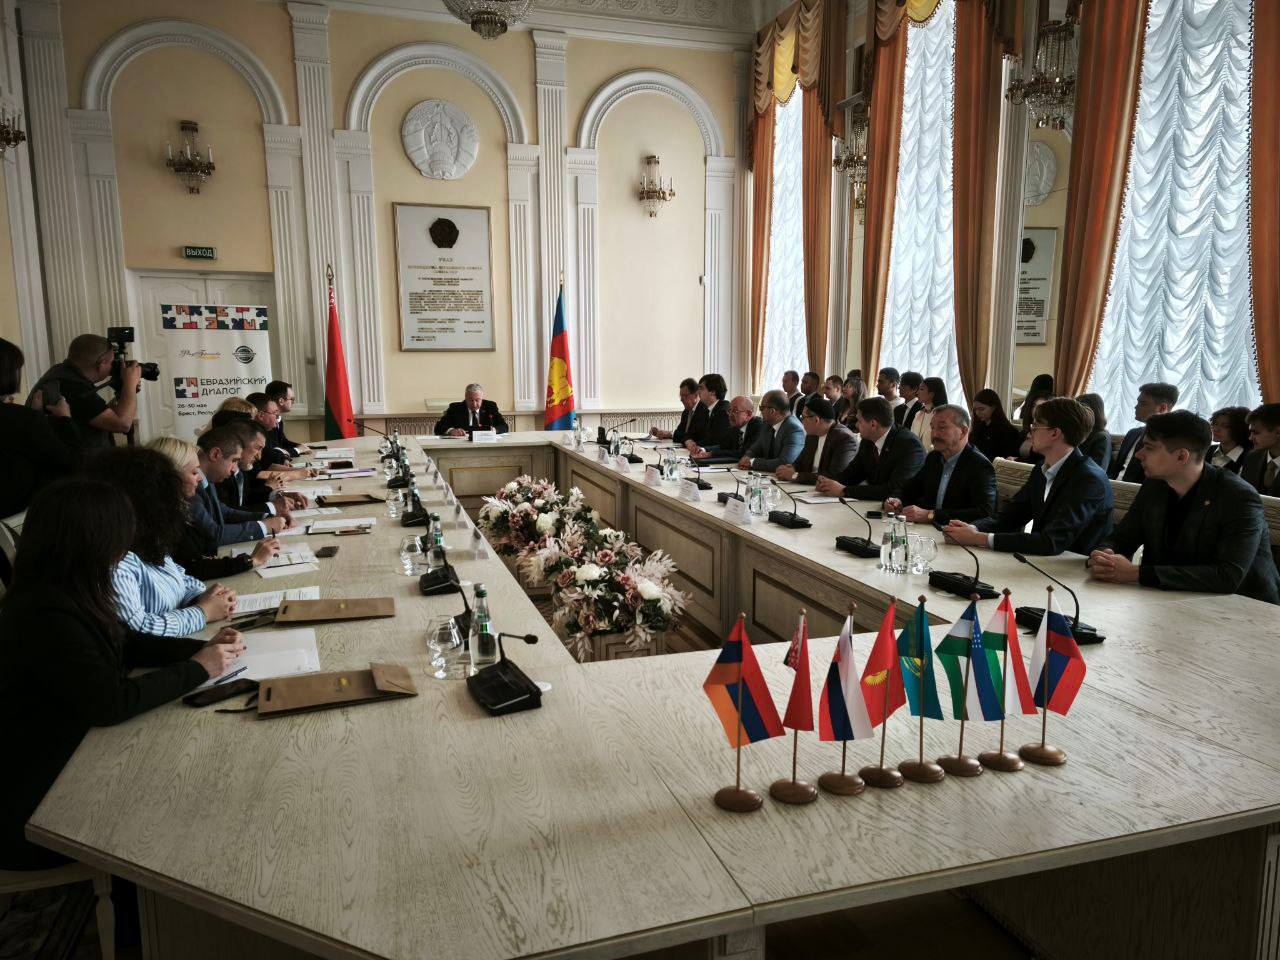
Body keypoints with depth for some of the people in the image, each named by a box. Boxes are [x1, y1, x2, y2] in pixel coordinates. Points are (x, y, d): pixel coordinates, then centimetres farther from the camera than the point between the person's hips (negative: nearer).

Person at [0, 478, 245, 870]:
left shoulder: (64, 595, -1)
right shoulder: (45, 617, -30)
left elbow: (124, 643, 11)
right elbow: (111, 703, -29)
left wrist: (203, 647, -3)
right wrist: (197, 669, -17)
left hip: (61, 756, 8)